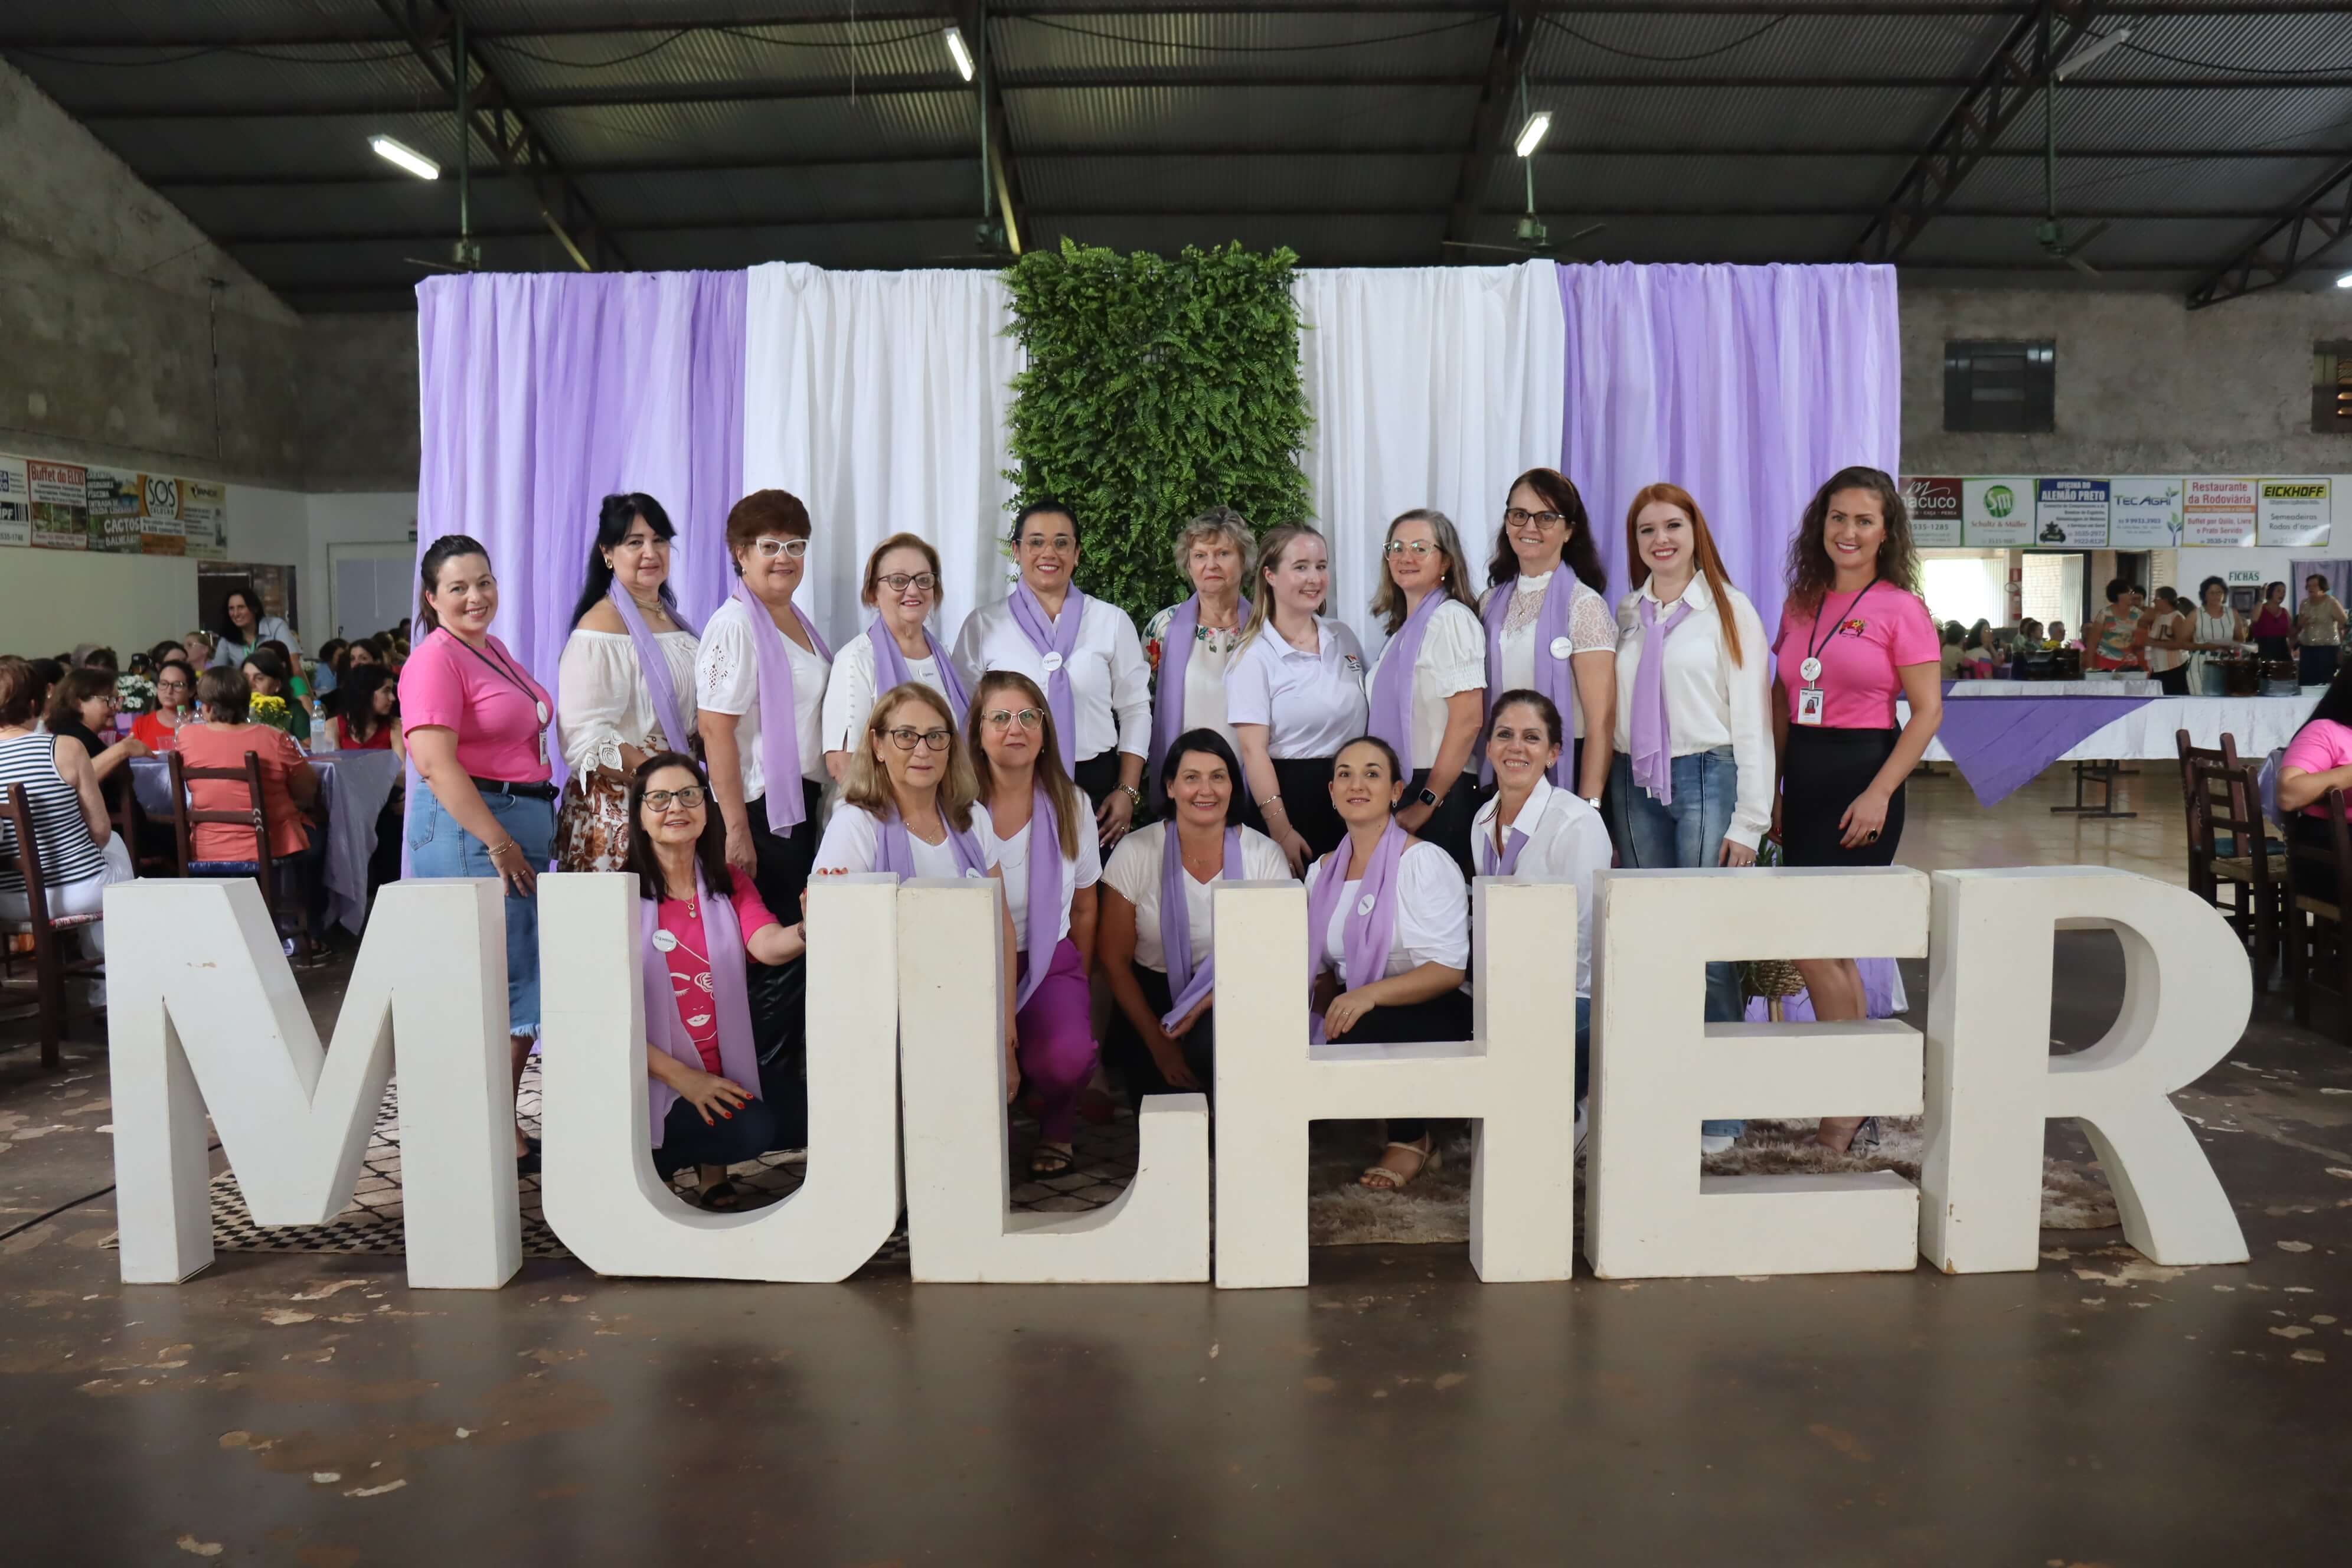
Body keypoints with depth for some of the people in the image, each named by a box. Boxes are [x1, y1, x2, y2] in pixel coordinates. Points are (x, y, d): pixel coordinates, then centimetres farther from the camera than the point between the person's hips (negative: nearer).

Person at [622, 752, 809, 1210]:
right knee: (748, 1130, -27)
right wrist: (681, 1077, -17)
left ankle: (713, 1162, 10)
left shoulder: (731, 883, 7)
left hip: (731, 1073, 5)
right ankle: (647, 1159, 2)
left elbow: (769, 946, -14)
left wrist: (811, 928, -38)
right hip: (656, 1082, -5)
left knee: (812, 1113, -18)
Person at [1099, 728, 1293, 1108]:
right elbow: (1113, 961, -2)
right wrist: (1159, 1044, -11)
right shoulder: (1135, 853, -4)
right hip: (1150, 1005, 0)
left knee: (1215, 1043, -32)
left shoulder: (1266, 856, -2)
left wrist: (1207, 1005, -21)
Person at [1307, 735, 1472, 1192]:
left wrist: (1370, 993, -31)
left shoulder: (1426, 863, -9)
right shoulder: (1322, 872, 11)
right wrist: (1334, 1009, -10)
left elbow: (1450, 969, -17)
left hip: (1434, 1015, -5)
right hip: (1357, 1015, 5)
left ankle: (1412, 1141, -7)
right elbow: (1321, 969, 13)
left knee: (1367, 1029, -36)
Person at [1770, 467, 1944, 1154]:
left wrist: (1880, 793, -17)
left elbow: (1928, 711, -9)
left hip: (1861, 773, -6)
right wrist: (1773, 788, 8)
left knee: (1811, 941, -9)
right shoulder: (1801, 604, 11)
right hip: (1804, 778, 6)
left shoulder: (1900, 608, -5)